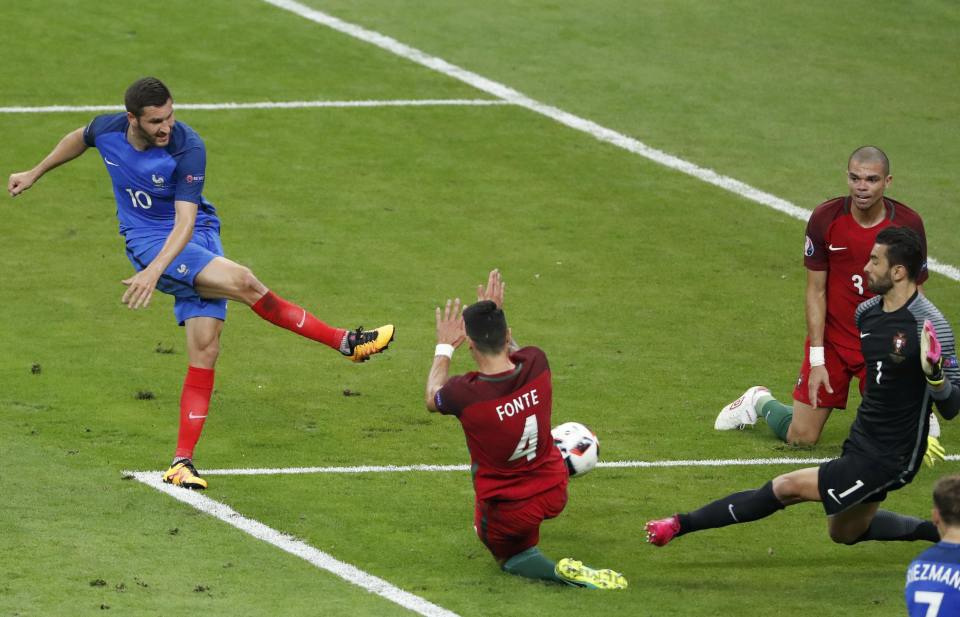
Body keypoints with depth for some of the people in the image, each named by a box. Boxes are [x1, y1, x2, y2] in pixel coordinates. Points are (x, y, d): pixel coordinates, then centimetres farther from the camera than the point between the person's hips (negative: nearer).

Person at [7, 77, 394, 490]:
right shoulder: (107, 130, -10)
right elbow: (79, 140, 17)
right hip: (147, 241, 0)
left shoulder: (187, 147, -21)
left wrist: (155, 270, -40)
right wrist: (34, 174, 30)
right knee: (241, 282, -25)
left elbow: (186, 221, -26)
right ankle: (345, 343, -18)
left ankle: (182, 462, -2)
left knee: (205, 349, -9)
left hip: (196, 238, 0)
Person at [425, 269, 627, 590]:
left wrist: (444, 347, 9)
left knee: (510, 558, 23)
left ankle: (562, 572, -9)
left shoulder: (465, 394, -32)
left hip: (509, 512, -5)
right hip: (554, 491, 5)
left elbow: (432, 399, -3)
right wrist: (496, 316, 18)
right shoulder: (536, 366, -21)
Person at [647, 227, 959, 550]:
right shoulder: (866, 312, 2)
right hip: (860, 445, 10)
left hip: (888, 460, -10)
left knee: (788, 487, -13)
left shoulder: (929, 324, -23)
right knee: (844, 532, 27)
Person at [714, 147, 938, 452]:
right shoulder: (825, 218, -13)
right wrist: (817, 360, -11)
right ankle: (760, 403, 34)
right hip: (832, 341, 0)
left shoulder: (908, 224, -12)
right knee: (800, 437, 0)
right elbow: (816, 291, -6)